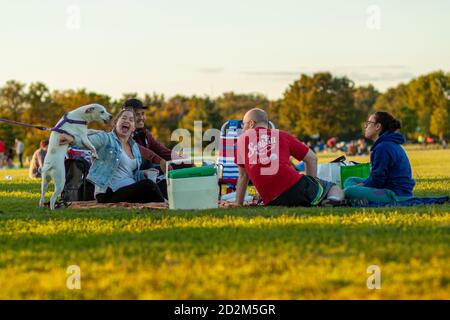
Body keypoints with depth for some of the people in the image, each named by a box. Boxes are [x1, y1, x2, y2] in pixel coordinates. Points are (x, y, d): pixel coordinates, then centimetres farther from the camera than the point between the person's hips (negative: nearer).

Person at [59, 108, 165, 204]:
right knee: (147, 185, -27)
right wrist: (73, 140, -39)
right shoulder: (106, 138, -1)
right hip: (109, 193, -7)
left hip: (131, 190, 7)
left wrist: (144, 173, 8)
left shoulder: (135, 147, 21)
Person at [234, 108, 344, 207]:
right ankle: (332, 200, -19)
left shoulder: (243, 139, 20)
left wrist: (238, 204, 33)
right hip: (295, 186, 0)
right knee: (335, 188, 19)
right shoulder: (282, 135, 20)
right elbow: (312, 158, 22)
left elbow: (243, 176, 24)